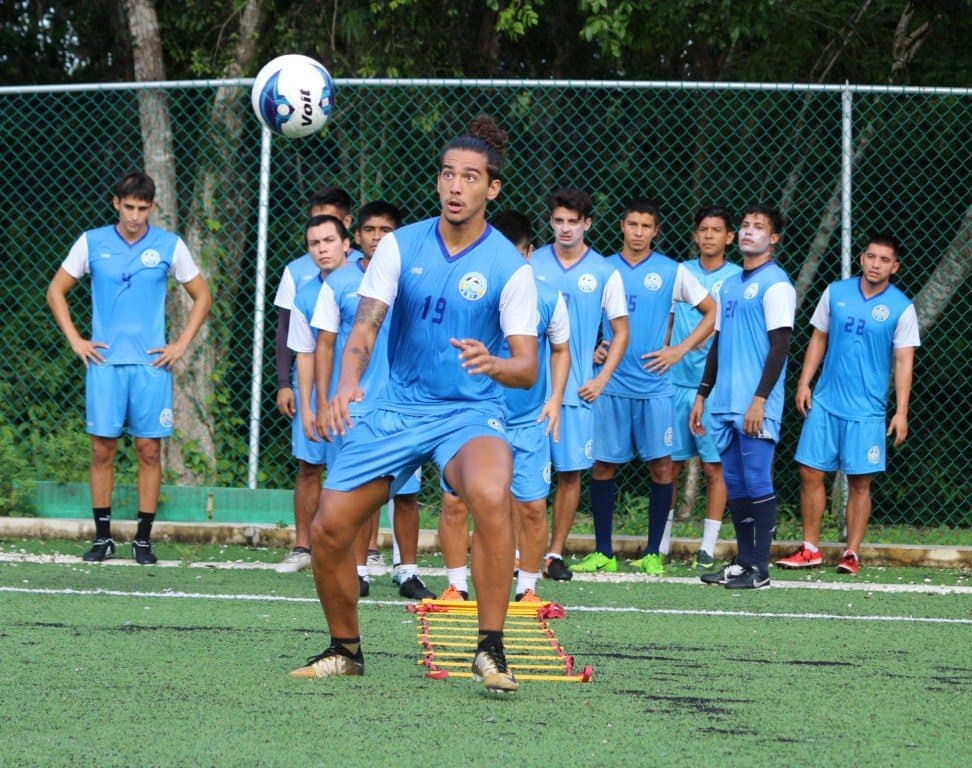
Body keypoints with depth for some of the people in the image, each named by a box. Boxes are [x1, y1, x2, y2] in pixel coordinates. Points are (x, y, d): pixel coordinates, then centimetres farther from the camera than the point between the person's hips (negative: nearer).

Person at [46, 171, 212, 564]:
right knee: (102, 449, -1)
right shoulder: (92, 243, 3)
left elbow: (202, 296, 12)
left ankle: (143, 539, 6)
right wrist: (75, 340, 3)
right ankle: (103, 537, 8)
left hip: (151, 364, 0)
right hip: (105, 362, 0)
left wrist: (181, 345, 3)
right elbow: (56, 291, 12)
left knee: (149, 450, -1)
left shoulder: (170, 246, 2)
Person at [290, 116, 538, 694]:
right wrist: (349, 382, -26)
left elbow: (527, 368, -10)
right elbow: (366, 325, -6)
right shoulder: (401, 246, 0)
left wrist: (492, 363, -33)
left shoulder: (510, 267, -7)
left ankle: (491, 650, -26)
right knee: (329, 529, -5)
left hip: (470, 413, -3)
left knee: (491, 496, -35)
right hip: (398, 406, 3)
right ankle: (345, 649, 21)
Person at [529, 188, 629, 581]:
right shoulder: (531, 265, 5)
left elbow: (621, 331, 10)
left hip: (577, 388, 0)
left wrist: (601, 379, 0)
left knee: (570, 471, 1)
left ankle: (556, 552, 9)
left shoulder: (604, 272, 4)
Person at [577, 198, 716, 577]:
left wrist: (679, 351, 0)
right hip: (611, 385, 1)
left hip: (655, 385, -1)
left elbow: (711, 312, 9)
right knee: (602, 465, 1)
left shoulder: (672, 272, 3)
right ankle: (603, 552, 9)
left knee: (661, 466, -2)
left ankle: (653, 553, 6)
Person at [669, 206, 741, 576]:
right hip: (676, 381, 3)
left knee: (715, 468, -1)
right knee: (669, 465, 5)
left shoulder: (737, 278, 0)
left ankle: (708, 549, 4)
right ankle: (660, 544, 13)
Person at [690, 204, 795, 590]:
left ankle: (760, 567, -5)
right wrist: (702, 395, 19)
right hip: (724, 406, 8)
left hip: (756, 408, -8)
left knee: (757, 483, -8)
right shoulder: (729, 285, 18)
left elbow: (780, 345, -12)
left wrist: (759, 400, -18)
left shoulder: (776, 284, -6)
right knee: (734, 485, 8)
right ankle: (743, 561, 14)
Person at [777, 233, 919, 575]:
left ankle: (851, 553, 8)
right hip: (825, 403, 3)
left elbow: (904, 362, -3)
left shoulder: (901, 308, -3)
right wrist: (804, 382, 6)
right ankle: (810, 549, 11)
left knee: (860, 482, -1)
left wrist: (901, 411, -9)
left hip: (867, 411, -3)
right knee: (810, 473, 1)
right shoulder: (835, 293, 5)